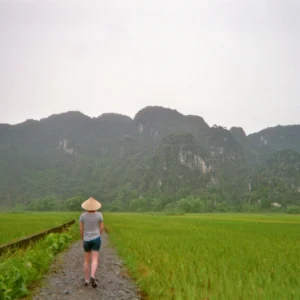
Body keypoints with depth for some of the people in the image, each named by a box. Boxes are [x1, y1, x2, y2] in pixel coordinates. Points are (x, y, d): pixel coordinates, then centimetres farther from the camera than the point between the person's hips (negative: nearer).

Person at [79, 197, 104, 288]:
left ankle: (86, 280, 17)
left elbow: (81, 229, -2)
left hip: (87, 240, 1)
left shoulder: (82, 215, -7)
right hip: (96, 239, -1)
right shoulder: (99, 215, -7)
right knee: (94, 260, -2)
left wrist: (82, 239, 13)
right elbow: (102, 227, -2)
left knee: (87, 260, 15)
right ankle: (92, 277, -24)